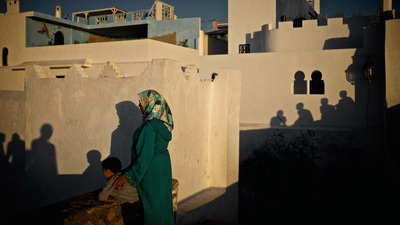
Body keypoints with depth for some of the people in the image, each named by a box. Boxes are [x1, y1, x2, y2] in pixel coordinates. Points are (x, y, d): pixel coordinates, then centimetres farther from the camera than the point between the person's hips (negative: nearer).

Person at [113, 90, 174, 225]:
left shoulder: (149, 127, -25)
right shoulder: (162, 123, 3)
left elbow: (145, 156, -25)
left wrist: (128, 176, -16)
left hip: (152, 172, -9)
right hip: (163, 167, 9)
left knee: (153, 205, 5)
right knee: (162, 204, 20)